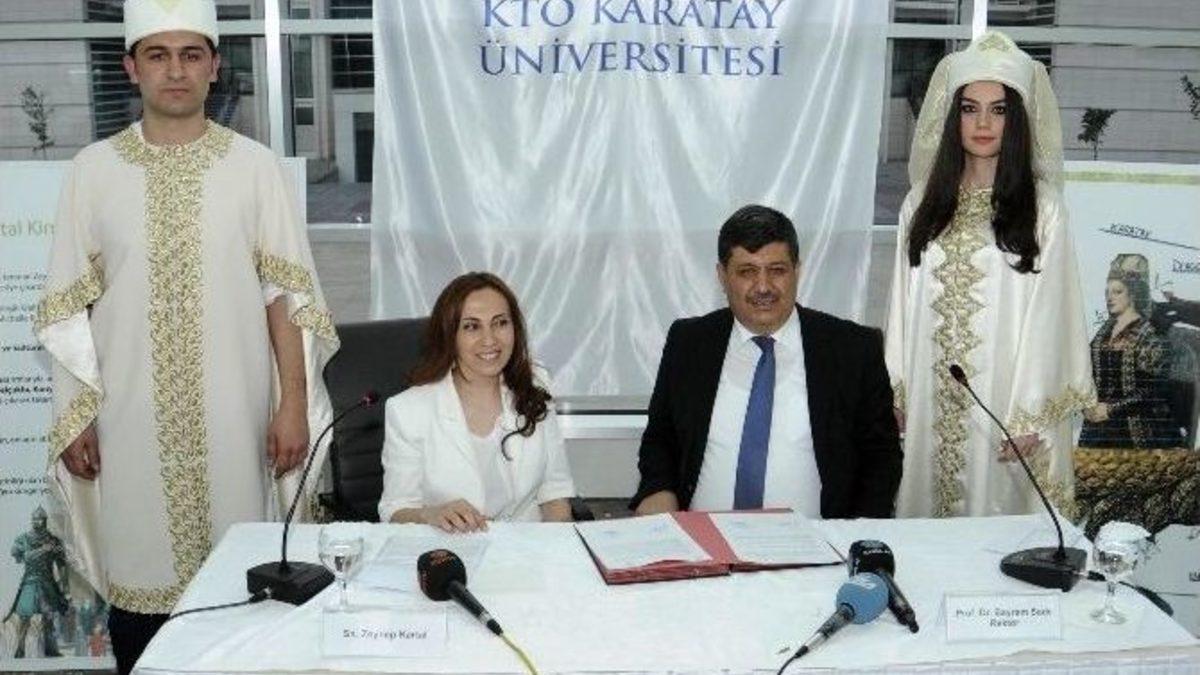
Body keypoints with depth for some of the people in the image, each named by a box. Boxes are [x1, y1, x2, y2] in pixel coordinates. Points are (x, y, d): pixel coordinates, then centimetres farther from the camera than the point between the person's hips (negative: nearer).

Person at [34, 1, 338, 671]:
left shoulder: (256, 165, 0)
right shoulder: (93, 169, 3)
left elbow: (287, 293, 0)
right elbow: (71, 307, 5)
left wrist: (293, 404, -5)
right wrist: (76, 414, 1)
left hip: (235, 413, -1)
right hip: (129, 417, 1)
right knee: (139, 577, 8)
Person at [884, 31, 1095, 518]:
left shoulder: (1042, 208, -4)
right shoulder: (923, 203, 8)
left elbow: (1047, 314, -6)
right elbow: (903, 303, 9)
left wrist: (1029, 418, -10)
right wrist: (895, 391, 6)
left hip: (1002, 401, -3)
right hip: (929, 403, 3)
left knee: (994, 510, 2)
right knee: (924, 510, 9)